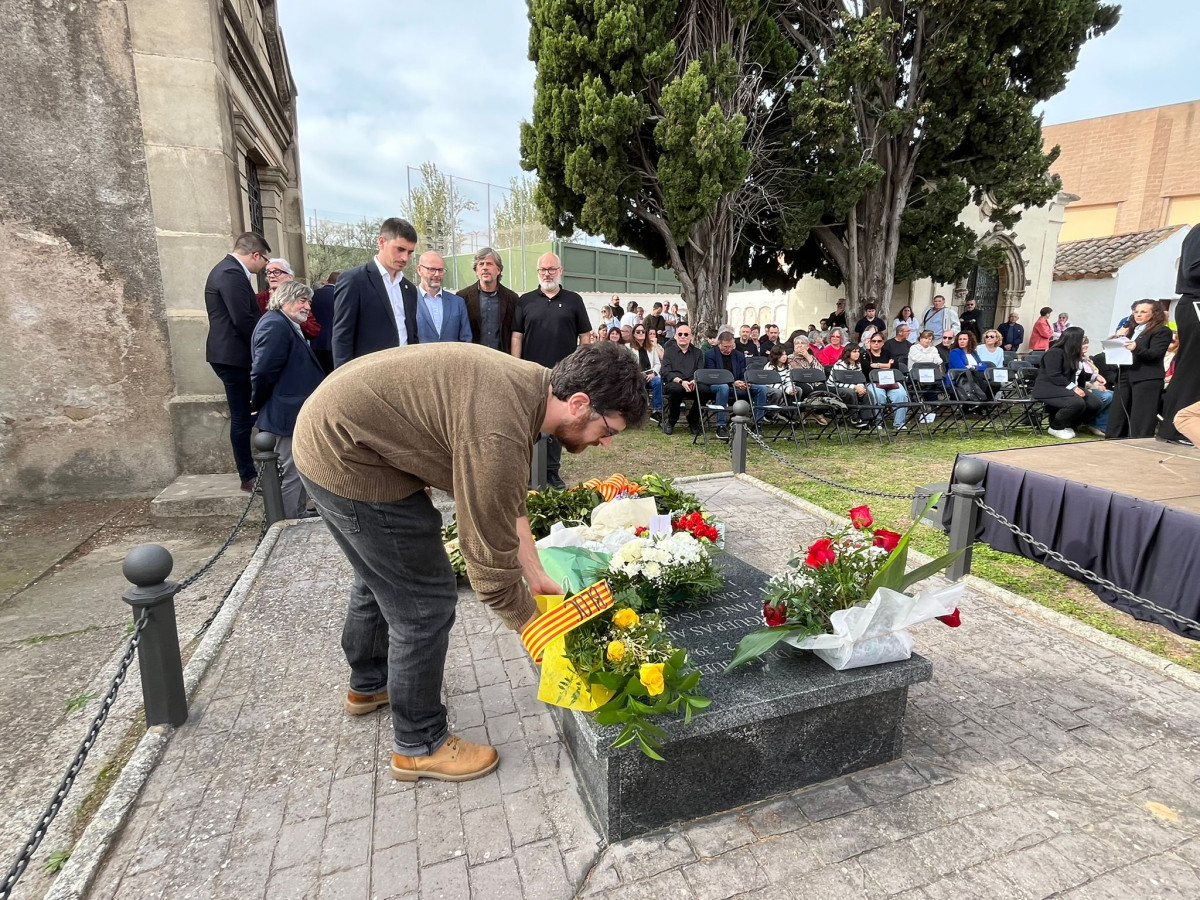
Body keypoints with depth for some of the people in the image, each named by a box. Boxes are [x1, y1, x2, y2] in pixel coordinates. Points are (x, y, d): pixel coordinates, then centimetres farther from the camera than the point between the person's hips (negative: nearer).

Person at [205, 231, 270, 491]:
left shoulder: (227, 269, 16)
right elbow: (243, 320, -23)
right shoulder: (231, 274, -18)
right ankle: (248, 476, 7)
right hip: (234, 356, -10)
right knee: (242, 418, -2)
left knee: (243, 417, 12)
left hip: (231, 354, 10)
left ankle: (249, 472, 19)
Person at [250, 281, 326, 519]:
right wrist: (258, 406, -10)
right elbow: (263, 371, -22)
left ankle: (298, 522, 29)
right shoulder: (275, 325, -15)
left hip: (295, 413, 11)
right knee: (290, 475, -3)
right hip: (286, 415, -11)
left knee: (299, 472, 18)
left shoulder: (288, 326, 19)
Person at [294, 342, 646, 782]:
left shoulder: (531, 384, -5)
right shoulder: (498, 434, -34)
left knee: (380, 576, 27)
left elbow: (509, 502, 6)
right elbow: (491, 564, -25)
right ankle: (419, 745, 21)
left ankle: (369, 684, 53)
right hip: (347, 459, -10)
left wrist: (536, 576, 6)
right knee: (426, 601, -2)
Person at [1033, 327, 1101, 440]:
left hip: (1065, 387, 9)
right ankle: (1055, 428, -10)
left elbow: (1073, 375, 19)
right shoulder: (1054, 353, -14)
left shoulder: (1071, 354, 16)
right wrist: (1073, 388, -23)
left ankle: (1068, 425, 10)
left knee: (1094, 404, -6)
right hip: (1048, 388, -9)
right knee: (1077, 403, -32)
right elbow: (1055, 377, -22)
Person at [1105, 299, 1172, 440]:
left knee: (1141, 419, -6)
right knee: (1117, 415, 6)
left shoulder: (1162, 331, -1)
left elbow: (1155, 354, -13)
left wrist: (1136, 348, -31)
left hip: (1147, 379, -6)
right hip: (1125, 376, 7)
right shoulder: (1131, 330, 19)